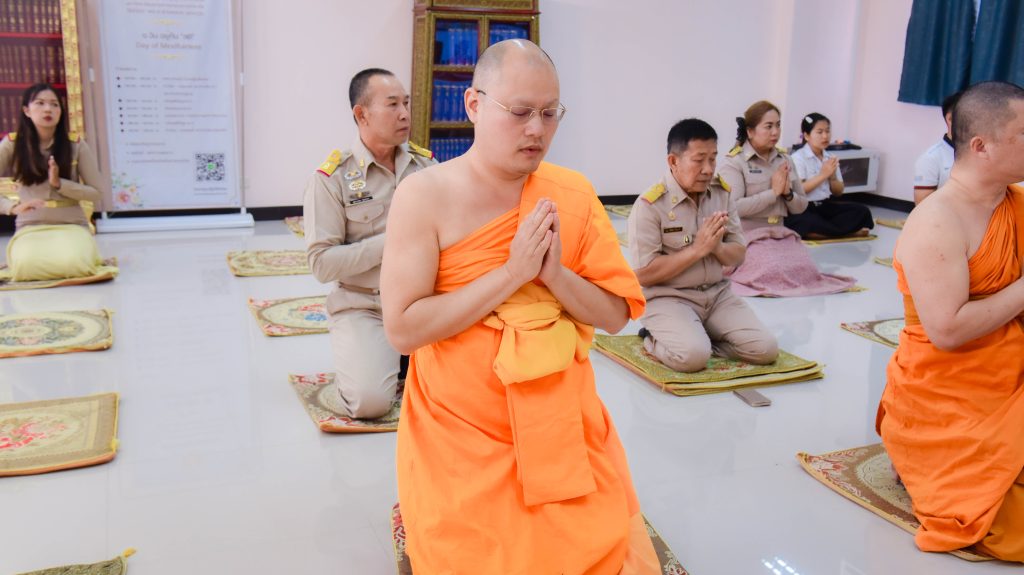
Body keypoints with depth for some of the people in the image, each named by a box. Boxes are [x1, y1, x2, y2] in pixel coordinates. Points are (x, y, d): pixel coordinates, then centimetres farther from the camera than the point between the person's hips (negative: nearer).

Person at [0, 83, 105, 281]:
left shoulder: (76, 144, 0)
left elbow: (97, 193, 2)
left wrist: (59, 183, -13)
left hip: (72, 225, 0)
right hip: (30, 227, 1)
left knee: (75, 264, -33)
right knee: (25, 266, -32)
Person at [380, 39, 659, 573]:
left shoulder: (573, 193, 1)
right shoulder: (425, 195, -11)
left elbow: (616, 314, 1)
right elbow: (403, 329, -18)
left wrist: (555, 274, -18)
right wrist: (512, 273, -21)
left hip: (564, 430, 4)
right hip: (463, 442, -3)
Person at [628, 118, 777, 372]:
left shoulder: (721, 193, 5)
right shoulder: (650, 204, -15)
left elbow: (738, 254, 8)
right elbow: (643, 274, -17)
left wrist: (717, 247, -16)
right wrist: (697, 249, -20)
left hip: (717, 294, 6)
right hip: (667, 298, -6)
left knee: (765, 349, -11)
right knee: (693, 355, -31)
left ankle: (700, 336, 9)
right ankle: (655, 341, 2)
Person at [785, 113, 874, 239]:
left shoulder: (830, 158, 13)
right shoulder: (798, 158, -7)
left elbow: (838, 192, 15)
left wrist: (832, 176, -5)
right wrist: (823, 175, -16)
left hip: (826, 206, 6)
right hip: (803, 209, -6)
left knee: (862, 211, -11)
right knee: (807, 222, -39)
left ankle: (819, 232, -18)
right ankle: (850, 232, -15)